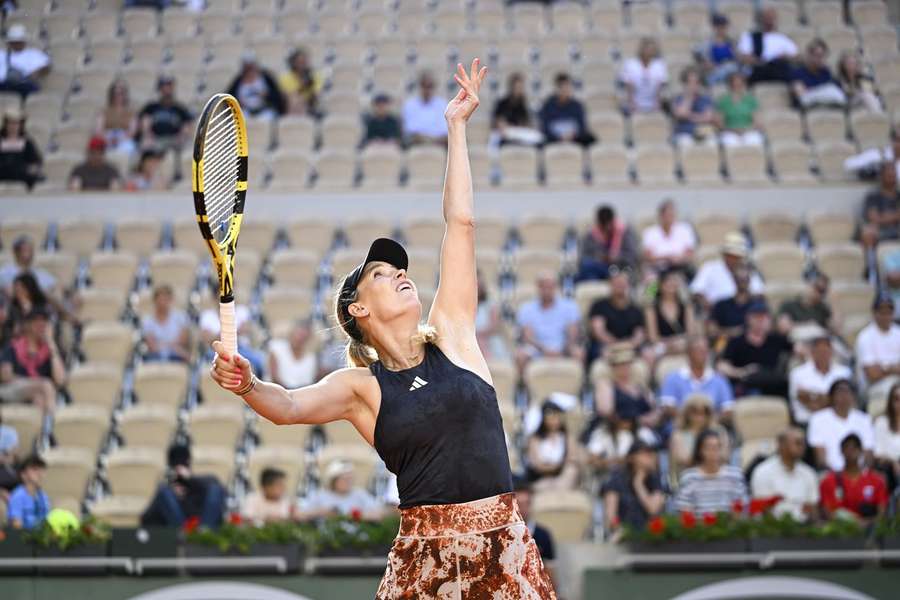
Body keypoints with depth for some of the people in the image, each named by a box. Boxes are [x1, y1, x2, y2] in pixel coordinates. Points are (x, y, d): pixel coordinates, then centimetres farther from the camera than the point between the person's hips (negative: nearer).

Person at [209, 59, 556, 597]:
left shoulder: (450, 338, 9)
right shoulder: (360, 386, 5)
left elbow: (461, 223, 10)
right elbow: (289, 405, -14)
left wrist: (457, 127, 12)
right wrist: (248, 384, -35)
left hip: (504, 547, 2)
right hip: (424, 554, -2)